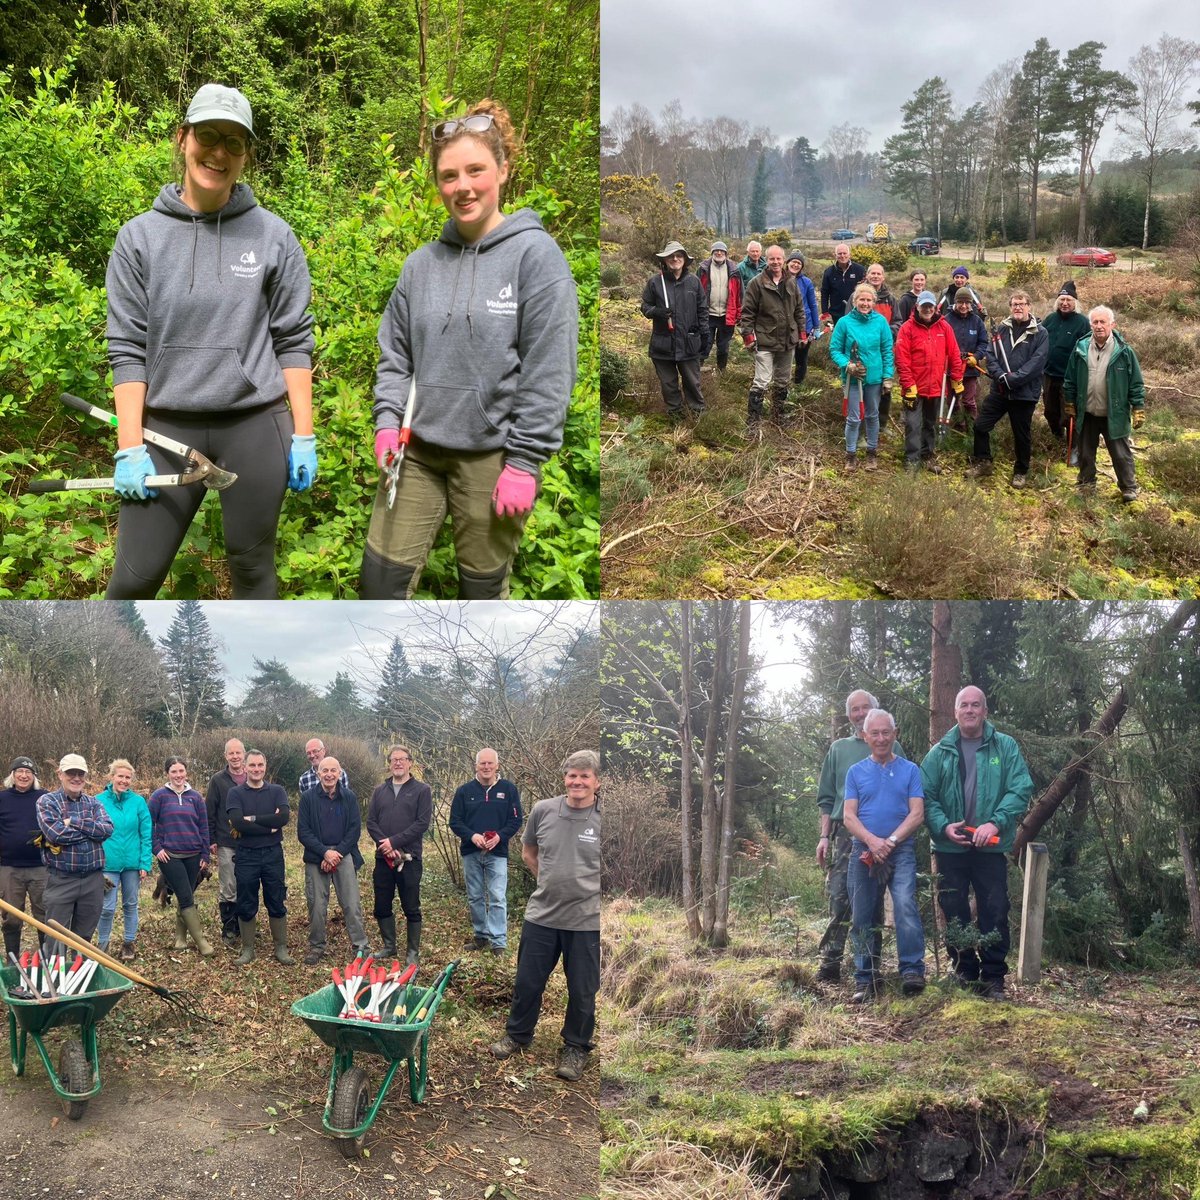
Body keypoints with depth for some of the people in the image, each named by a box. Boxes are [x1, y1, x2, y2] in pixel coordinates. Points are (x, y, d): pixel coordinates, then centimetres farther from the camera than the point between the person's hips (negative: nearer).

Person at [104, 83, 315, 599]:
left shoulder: (273, 236, 3)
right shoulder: (140, 236, 3)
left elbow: (294, 341, 4)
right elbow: (128, 348, 1)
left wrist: (303, 436, 0)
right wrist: (130, 447, -5)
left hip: (256, 427, 0)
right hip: (167, 428, 0)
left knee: (252, 566, 10)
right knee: (134, 577, 1)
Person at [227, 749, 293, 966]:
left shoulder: (277, 791, 3)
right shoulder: (236, 793, 0)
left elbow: (284, 817, -15)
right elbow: (238, 823, -17)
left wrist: (252, 819, -16)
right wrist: (269, 826, -17)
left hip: (273, 853, 1)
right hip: (246, 856, -1)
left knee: (277, 904, 7)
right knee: (246, 906, 7)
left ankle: (281, 948, 16)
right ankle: (248, 949, 19)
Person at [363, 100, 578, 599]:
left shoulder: (535, 254, -8)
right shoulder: (422, 263, 7)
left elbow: (549, 371, -11)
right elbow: (394, 355, 13)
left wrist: (524, 461, -13)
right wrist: (387, 422, -3)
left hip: (491, 454, -4)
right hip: (417, 450, 4)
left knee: (484, 588, 9)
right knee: (380, 578, 3)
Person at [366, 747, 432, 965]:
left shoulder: (421, 790, 0)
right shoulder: (380, 791, 12)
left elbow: (422, 822, -10)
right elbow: (371, 822, 6)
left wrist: (394, 842, -15)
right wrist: (385, 844, -11)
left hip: (409, 858, -4)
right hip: (383, 857, 4)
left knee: (411, 908, 1)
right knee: (382, 907, 9)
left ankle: (413, 951, 11)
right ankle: (389, 945, 24)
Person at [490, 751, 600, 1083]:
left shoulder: (604, 818, -13)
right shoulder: (543, 810, -3)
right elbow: (528, 851, 14)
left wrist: (583, 886, -2)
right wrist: (552, 882, 9)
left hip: (586, 921, -3)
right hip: (541, 915, 3)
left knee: (582, 990, 11)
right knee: (527, 981, 16)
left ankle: (576, 1047, 32)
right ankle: (517, 1034, 40)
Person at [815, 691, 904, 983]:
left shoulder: (892, 748, 11)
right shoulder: (839, 749, 15)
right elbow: (826, 797, 15)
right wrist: (825, 836, 6)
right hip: (845, 834, 0)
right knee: (839, 899, -8)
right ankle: (830, 964, -6)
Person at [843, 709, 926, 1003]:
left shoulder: (910, 770, 7)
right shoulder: (856, 772, 11)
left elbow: (917, 814, -1)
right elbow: (849, 816, 2)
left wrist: (891, 841, -14)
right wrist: (872, 841, -15)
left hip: (902, 850, -2)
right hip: (864, 851, 2)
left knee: (905, 905, -22)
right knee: (863, 916, 3)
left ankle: (912, 971, -21)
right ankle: (866, 980, 10)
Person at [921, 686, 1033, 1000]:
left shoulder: (1005, 747, 1)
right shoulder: (940, 753, 5)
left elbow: (1021, 789, -8)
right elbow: (926, 795, 0)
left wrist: (996, 823, -20)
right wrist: (943, 826, -16)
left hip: (991, 847, -1)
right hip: (950, 847, 2)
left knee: (994, 913, 1)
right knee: (954, 913, 8)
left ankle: (993, 977, 12)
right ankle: (964, 973, 20)